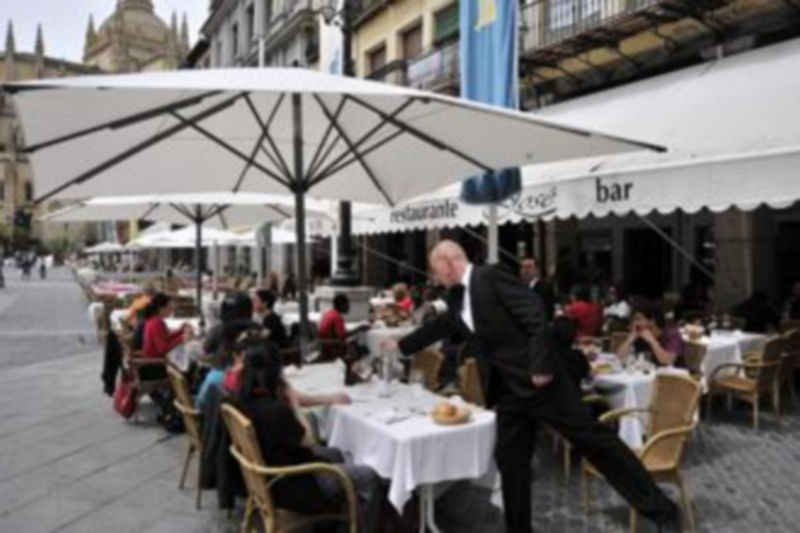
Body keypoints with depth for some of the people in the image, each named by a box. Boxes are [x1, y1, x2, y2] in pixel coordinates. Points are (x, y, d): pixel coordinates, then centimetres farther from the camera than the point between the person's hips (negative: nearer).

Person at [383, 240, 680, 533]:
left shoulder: (489, 277, -12)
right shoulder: (456, 297, 13)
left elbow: (535, 315, -18)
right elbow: (438, 327, 30)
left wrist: (541, 365, -22)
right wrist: (401, 345, 40)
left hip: (538, 379, -8)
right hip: (508, 390, 8)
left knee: (592, 439, -3)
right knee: (510, 460, 11)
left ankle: (659, 509, 9)